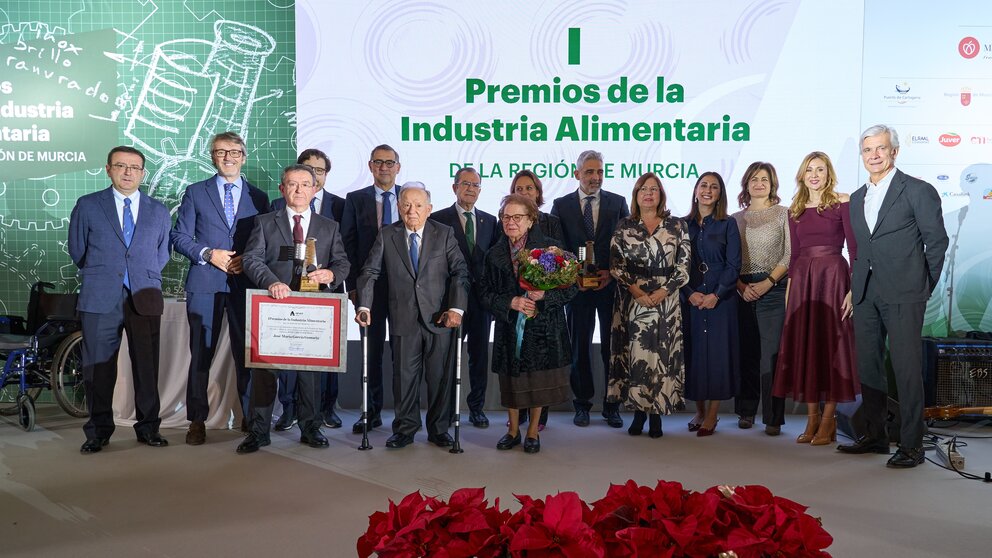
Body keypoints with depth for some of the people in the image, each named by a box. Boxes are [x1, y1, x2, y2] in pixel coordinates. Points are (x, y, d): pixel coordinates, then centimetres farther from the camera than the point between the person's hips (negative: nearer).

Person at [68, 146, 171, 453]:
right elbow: (77, 250, 12)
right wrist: (99, 276, 13)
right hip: (100, 300, -1)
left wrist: (144, 278, 12)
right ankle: (99, 430, 14)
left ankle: (148, 428, 14)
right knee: (98, 367, 2)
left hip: (144, 298, 1)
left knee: (147, 366, 3)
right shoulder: (87, 206, 7)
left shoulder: (158, 211, 12)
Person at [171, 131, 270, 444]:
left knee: (247, 353, 4)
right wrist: (208, 254, -10)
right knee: (201, 354, 1)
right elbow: (179, 237, 6)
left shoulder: (258, 198, 13)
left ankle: (250, 418, 15)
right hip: (205, 284, -1)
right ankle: (197, 421, 10)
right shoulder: (195, 193, 10)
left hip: (245, 285, 1)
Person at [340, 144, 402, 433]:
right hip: (369, 286, 1)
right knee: (372, 350, 6)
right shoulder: (355, 200, 6)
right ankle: (372, 411, 14)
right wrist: (353, 285, -4)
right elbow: (348, 244, 4)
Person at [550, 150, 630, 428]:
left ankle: (612, 406, 13)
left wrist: (612, 272, -8)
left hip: (611, 283, 0)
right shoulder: (561, 205, 5)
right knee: (579, 347, 7)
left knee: (612, 347, 3)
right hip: (577, 286, 0)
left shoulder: (618, 203, 6)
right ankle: (582, 404, 17)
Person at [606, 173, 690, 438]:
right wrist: (637, 292, -11)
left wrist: (662, 292, -11)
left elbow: (684, 264, 1)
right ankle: (638, 409, 12)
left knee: (662, 353, 0)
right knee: (634, 353, 1)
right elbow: (616, 264, 0)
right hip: (632, 300, 0)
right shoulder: (624, 227, 7)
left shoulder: (677, 225, 6)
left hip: (665, 300, 0)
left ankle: (657, 413, 9)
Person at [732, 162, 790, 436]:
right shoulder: (736, 219, 13)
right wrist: (741, 286, -6)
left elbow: (790, 255, -2)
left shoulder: (783, 214, 5)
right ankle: (746, 411, 16)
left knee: (772, 353, -7)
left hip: (774, 289, -3)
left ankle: (773, 418, -3)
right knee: (746, 352, 6)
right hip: (744, 291, 3)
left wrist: (768, 282, -11)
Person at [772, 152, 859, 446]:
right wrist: (790, 288, 8)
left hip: (833, 277, -4)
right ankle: (812, 417, 14)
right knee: (804, 345, 4)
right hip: (803, 279, 4)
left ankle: (828, 420, 7)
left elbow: (855, 248, -5)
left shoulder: (842, 203, -1)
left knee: (831, 343, -1)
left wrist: (854, 288, -13)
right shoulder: (795, 210, 12)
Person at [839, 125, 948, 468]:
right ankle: (875, 436, 22)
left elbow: (937, 241, 0)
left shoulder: (918, 191, -1)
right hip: (866, 295, 6)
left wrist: (923, 286, 1)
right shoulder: (857, 198, 17)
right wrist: (857, 286, 11)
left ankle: (911, 445, 3)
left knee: (907, 368, -4)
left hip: (903, 295, -6)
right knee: (868, 365, 10)